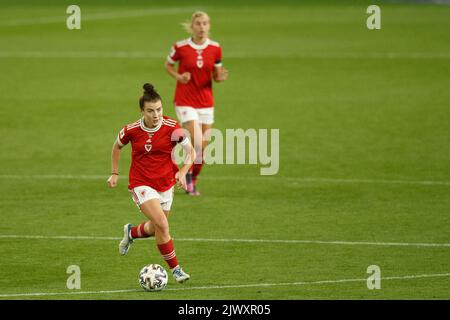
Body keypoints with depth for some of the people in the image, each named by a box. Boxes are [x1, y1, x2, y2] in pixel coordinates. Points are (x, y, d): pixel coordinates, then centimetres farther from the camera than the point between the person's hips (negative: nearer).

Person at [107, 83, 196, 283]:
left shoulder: (172, 127, -13)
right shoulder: (132, 130, -12)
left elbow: (191, 152, -1)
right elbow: (117, 146, 10)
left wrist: (182, 172, -16)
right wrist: (114, 173, 7)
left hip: (165, 183, 3)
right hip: (141, 183, -3)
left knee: (155, 229, 15)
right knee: (162, 224, -20)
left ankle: (131, 232, 49)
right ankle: (175, 268, -6)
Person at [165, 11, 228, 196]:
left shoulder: (215, 48, -1)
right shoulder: (180, 47, -9)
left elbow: (216, 75, 9)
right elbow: (168, 65, 7)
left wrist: (220, 77, -15)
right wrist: (178, 76, -12)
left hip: (206, 102, 3)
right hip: (185, 102, -3)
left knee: (203, 149, 5)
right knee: (197, 142, -17)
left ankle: (193, 182, 26)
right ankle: (188, 176, 7)